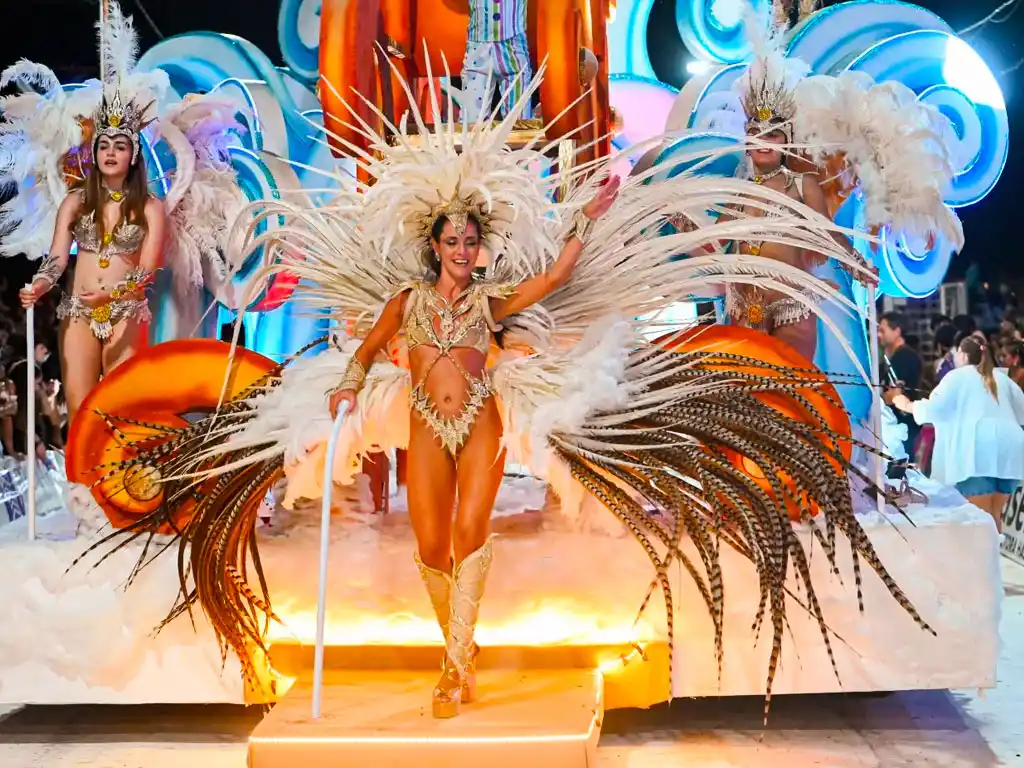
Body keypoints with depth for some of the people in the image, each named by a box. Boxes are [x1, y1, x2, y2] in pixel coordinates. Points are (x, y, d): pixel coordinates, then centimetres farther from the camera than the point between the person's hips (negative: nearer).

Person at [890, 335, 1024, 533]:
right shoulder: (1000, 377, 24)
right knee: (995, 515, 11)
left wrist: (907, 405, 11)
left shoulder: (957, 376, 6)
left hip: (980, 450, -6)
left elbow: (934, 408, -4)